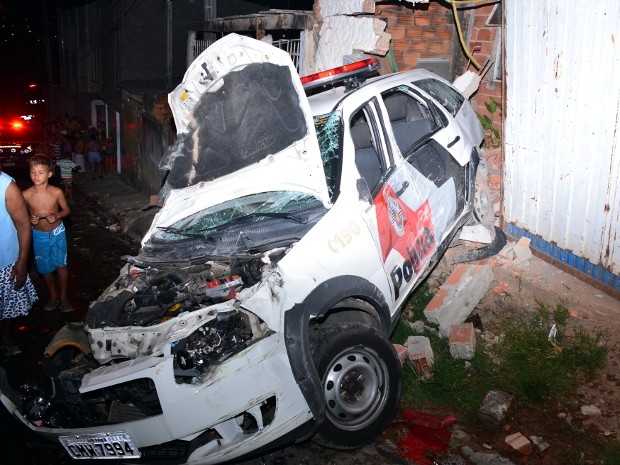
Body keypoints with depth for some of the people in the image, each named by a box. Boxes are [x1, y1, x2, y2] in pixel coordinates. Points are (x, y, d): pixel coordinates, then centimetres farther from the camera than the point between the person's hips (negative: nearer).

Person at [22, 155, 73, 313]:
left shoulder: (57, 192, -17)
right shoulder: (26, 195, -16)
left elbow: (66, 210, -2)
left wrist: (57, 216, -22)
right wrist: (30, 219, -23)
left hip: (57, 233, -1)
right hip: (39, 235, 1)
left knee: (61, 265, 7)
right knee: (45, 267, 14)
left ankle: (63, 296, 26)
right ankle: (53, 295, 36)